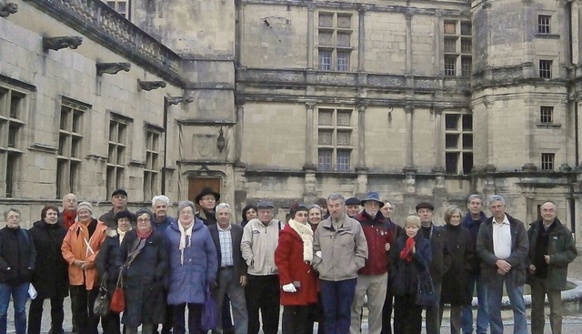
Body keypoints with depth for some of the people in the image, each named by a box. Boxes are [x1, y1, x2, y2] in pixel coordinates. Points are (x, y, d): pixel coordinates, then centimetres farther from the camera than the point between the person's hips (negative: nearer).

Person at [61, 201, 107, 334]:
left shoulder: (101, 228, -6)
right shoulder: (73, 228, 8)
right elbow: (65, 247, 6)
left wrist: (91, 261, -16)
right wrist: (74, 260, -9)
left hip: (94, 273, -4)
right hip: (77, 274, 4)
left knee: (93, 306, 6)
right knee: (79, 306, 12)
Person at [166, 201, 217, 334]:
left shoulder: (203, 230, 3)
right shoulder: (170, 231, 5)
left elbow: (211, 254, 3)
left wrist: (211, 276, -1)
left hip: (197, 278, 0)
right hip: (177, 278, 1)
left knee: (196, 313, 5)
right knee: (178, 312, 8)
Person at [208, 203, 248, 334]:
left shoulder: (239, 230, 4)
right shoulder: (209, 231, -2)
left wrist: (243, 273, -1)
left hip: (235, 273, 1)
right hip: (217, 274, -1)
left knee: (240, 306, 2)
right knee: (216, 306, 9)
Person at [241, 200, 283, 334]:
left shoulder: (279, 225, 8)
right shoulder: (251, 225, 3)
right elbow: (245, 245, -2)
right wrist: (251, 260, -11)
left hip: (274, 273, 1)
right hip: (254, 273, -1)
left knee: (272, 307, 10)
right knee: (252, 306, 6)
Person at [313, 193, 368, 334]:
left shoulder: (355, 225, -1)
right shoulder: (321, 226, 7)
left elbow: (362, 250, 1)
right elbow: (315, 249, 11)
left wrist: (354, 267, -5)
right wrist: (319, 265, 1)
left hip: (347, 276, -2)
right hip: (326, 277, 2)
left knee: (344, 312, 6)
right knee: (329, 313, 8)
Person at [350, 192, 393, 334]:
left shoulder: (385, 225, 8)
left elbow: (391, 243, 23)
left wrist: (388, 247, 6)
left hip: (380, 274, 4)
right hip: (359, 273, -4)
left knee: (377, 309, 13)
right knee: (355, 308, 3)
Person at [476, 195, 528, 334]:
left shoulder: (517, 225, 2)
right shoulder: (485, 226, 5)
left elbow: (523, 249, -4)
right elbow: (480, 249, -2)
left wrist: (508, 263, -16)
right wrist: (497, 262, -16)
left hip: (513, 269, -1)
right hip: (493, 269, 1)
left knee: (519, 306, 0)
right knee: (493, 308, 7)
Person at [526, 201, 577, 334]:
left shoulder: (564, 231, -5)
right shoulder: (533, 229, 5)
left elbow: (572, 252, -6)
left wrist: (553, 259, -19)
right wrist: (528, 264, -4)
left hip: (553, 277, -3)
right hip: (536, 276, 4)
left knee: (555, 311, 1)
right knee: (536, 310, 13)